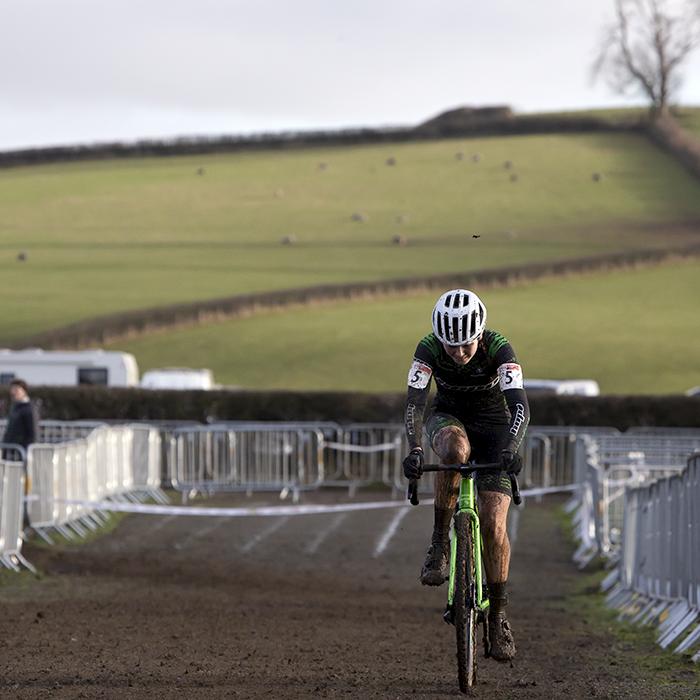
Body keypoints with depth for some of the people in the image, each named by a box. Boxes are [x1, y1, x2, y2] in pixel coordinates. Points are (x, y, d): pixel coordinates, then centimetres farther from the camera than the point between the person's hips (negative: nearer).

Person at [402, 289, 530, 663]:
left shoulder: (498, 348, -28)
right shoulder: (429, 349, -24)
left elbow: (520, 406, -36)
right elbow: (414, 403, -30)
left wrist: (510, 448, -54)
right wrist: (414, 450, -47)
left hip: (493, 423, -1)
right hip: (448, 418, 1)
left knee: (493, 523, -12)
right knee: (455, 450, -39)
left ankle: (497, 615, 2)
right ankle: (440, 541, -23)